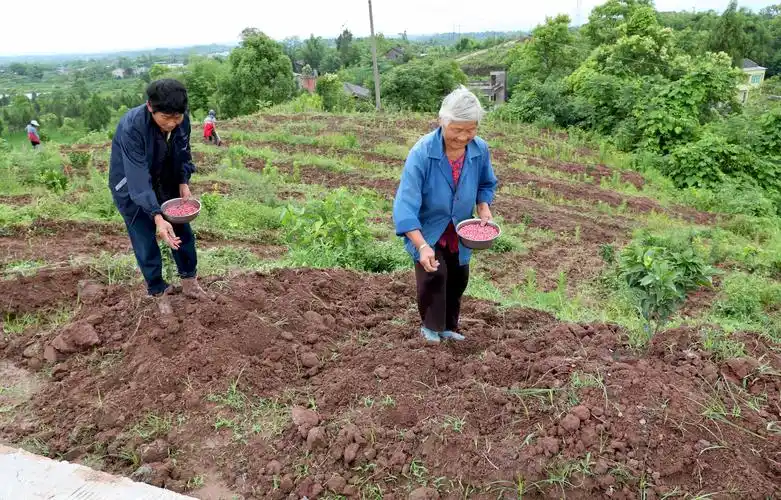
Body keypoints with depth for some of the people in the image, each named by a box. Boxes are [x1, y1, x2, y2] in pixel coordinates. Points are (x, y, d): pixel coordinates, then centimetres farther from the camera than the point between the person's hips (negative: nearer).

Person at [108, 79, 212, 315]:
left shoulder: (181, 120, -19)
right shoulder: (131, 127, -35)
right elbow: (138, 177, -39)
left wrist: (184, 183, -13)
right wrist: (157, 217, -46)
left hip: (166, 182, 5)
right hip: (131, 187, -5)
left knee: (183, 231, 10)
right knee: (145, 243, -1)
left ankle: (189, 282, 28)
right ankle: (159, 292, 19)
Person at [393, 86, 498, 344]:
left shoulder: (480, 149, -16)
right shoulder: (422, 153, -30)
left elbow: (486, 184, 6)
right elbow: (406, 204, -35)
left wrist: (484, 207, -15)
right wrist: (422, 246, -44)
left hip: (459, 231, 5)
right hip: (428, 229, -4)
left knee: (458, 279, 14)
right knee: (434, 275, -17)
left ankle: (448, 327, 38)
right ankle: (430, 327, 10)